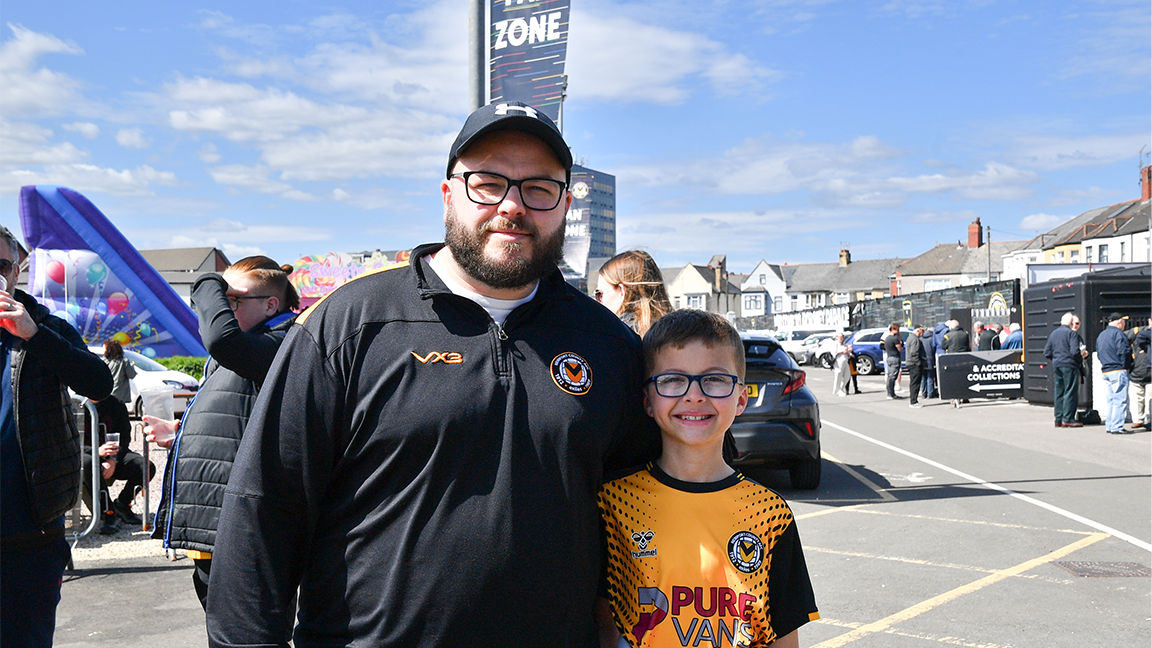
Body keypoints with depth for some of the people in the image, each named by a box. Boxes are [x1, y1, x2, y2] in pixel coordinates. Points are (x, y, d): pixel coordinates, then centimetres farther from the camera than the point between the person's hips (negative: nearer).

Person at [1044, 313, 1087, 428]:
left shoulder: (1053, 333, 13)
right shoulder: (1072, 333, -8)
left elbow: (1047, 353, 13)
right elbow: (1075, 352, -17)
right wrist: (1081, 357, 1)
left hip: (1056, 366, 7)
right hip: (1069, 366, -7)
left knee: (1059, 392, 9)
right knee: (1070, 392, -4)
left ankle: (1058, 419, 10)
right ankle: (1068, 419, -6)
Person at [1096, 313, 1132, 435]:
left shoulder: (1101, 335, 18)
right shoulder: (1118, 333, -10)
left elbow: (1099, 354, 20)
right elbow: (1124, 351, -18)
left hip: (1106, 371, 9)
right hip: (1118, 371, -9)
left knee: (1111, 400, 14)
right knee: (1120, 400, -6)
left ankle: (1109, 426, 15)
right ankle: (1117, 427, -9)